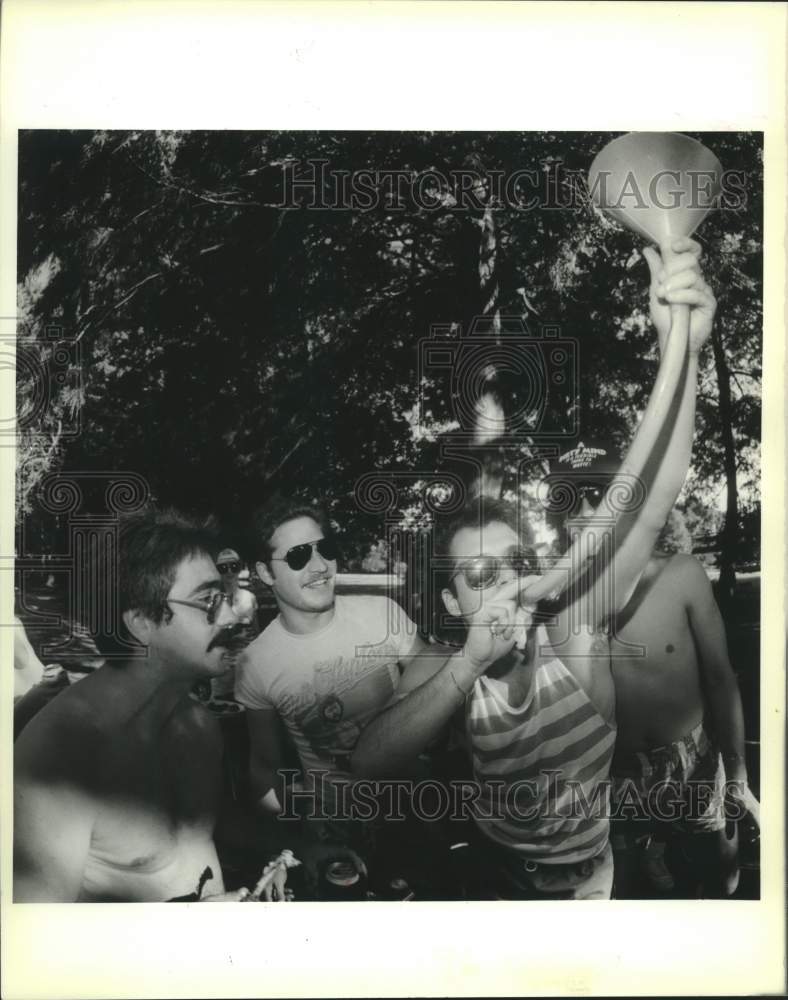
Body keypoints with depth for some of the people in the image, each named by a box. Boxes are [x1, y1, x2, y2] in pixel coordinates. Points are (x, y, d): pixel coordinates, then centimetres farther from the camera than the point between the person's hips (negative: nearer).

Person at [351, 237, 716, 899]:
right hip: (489, 869, 1)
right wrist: (468, 664, -42)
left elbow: (646, 510, -39)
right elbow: (368, 765, -33)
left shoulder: (572, 634, -25)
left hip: (585, 881, -1)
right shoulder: (443, 674, -18)